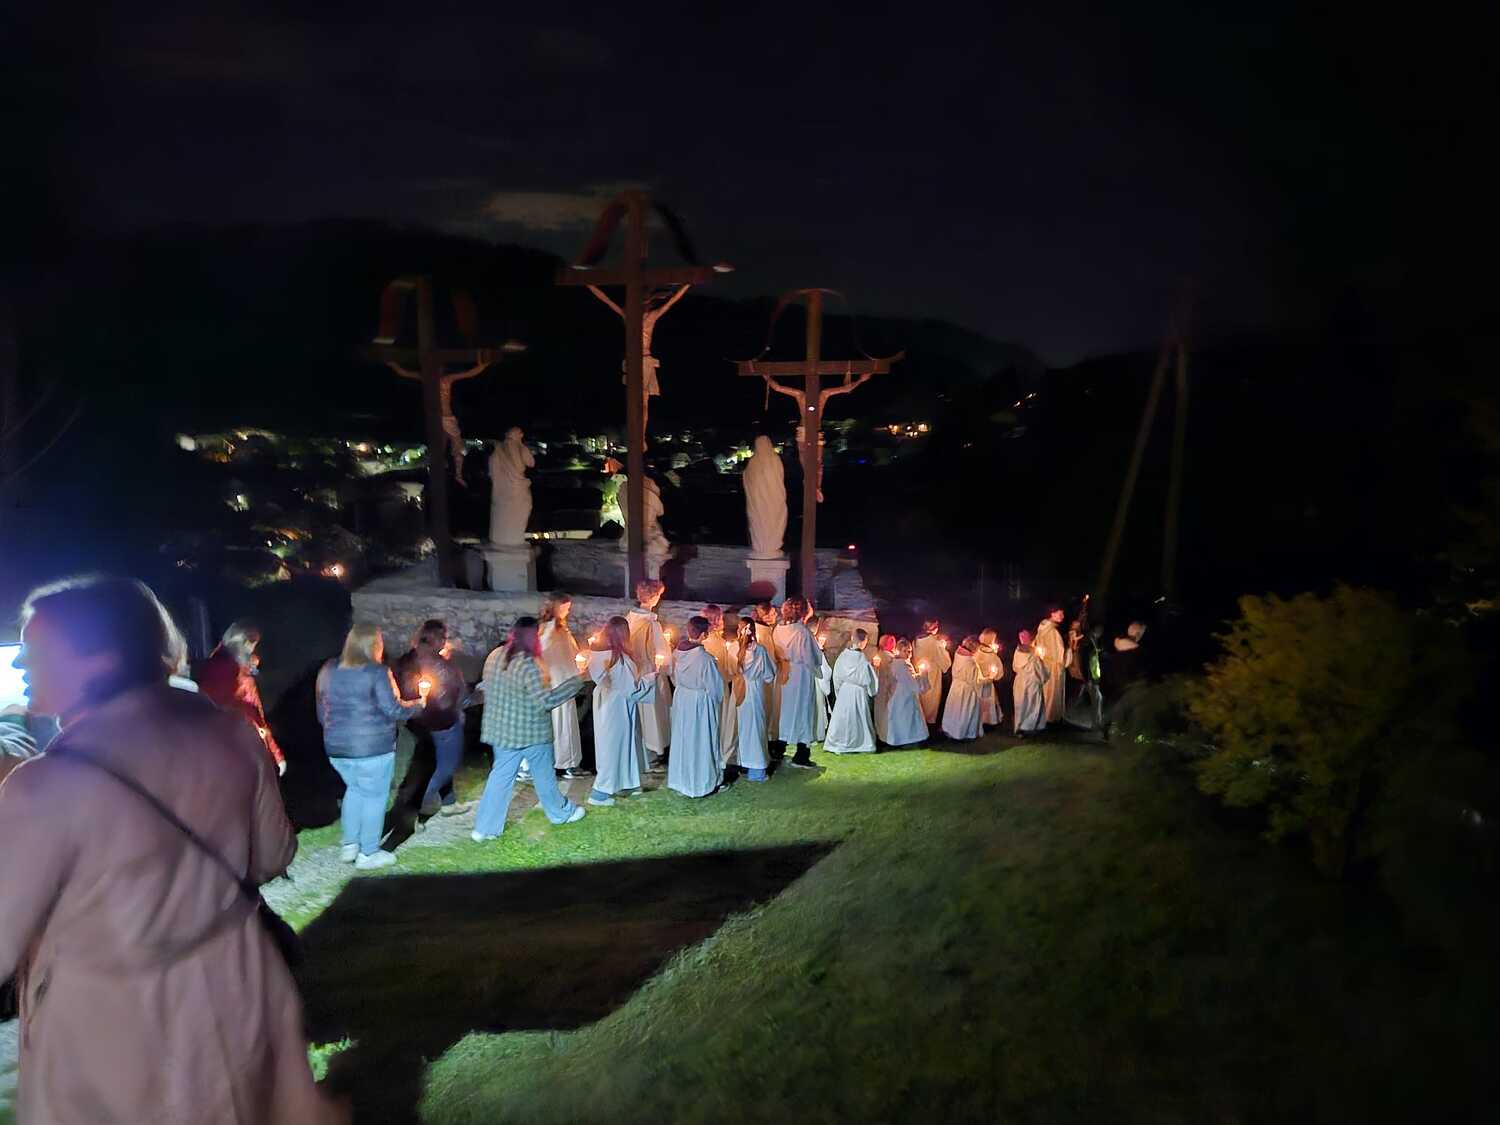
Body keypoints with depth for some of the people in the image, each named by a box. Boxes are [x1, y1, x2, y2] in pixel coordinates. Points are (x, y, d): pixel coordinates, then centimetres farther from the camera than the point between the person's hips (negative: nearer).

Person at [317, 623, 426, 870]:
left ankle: (349, 845, 25)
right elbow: (393, 710, -14)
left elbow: (322, 713, 13)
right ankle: (368, 853, 14)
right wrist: (419, 704, 3)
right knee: (374, 796, 6)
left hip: (336, 747, 6)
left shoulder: (328, 670, 6)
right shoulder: (377, 672, -14)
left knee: (354, 789, 24)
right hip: (373, 747, -6)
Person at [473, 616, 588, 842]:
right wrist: (575, 682, -21)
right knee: (544, 775, 14)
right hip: (531, 732, -6)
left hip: (502, 730, 6)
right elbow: (546, 701, -25)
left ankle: (484, 828, 10)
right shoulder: (529, 666, -23)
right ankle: (560, 812, 34)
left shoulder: (496, 659, 0)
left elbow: (486, 688, 13)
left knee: (500, 776, 11)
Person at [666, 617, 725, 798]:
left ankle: (680, 779, 32)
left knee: (683, 739, 19)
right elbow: (715, 686, -16)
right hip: (701, 703, -6)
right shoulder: (705, 658, -27)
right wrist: (719, 700, 2)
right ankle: (701, 782, 22)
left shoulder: (678, 652, -10)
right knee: (701, 742, 9)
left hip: (681, 700, 6)